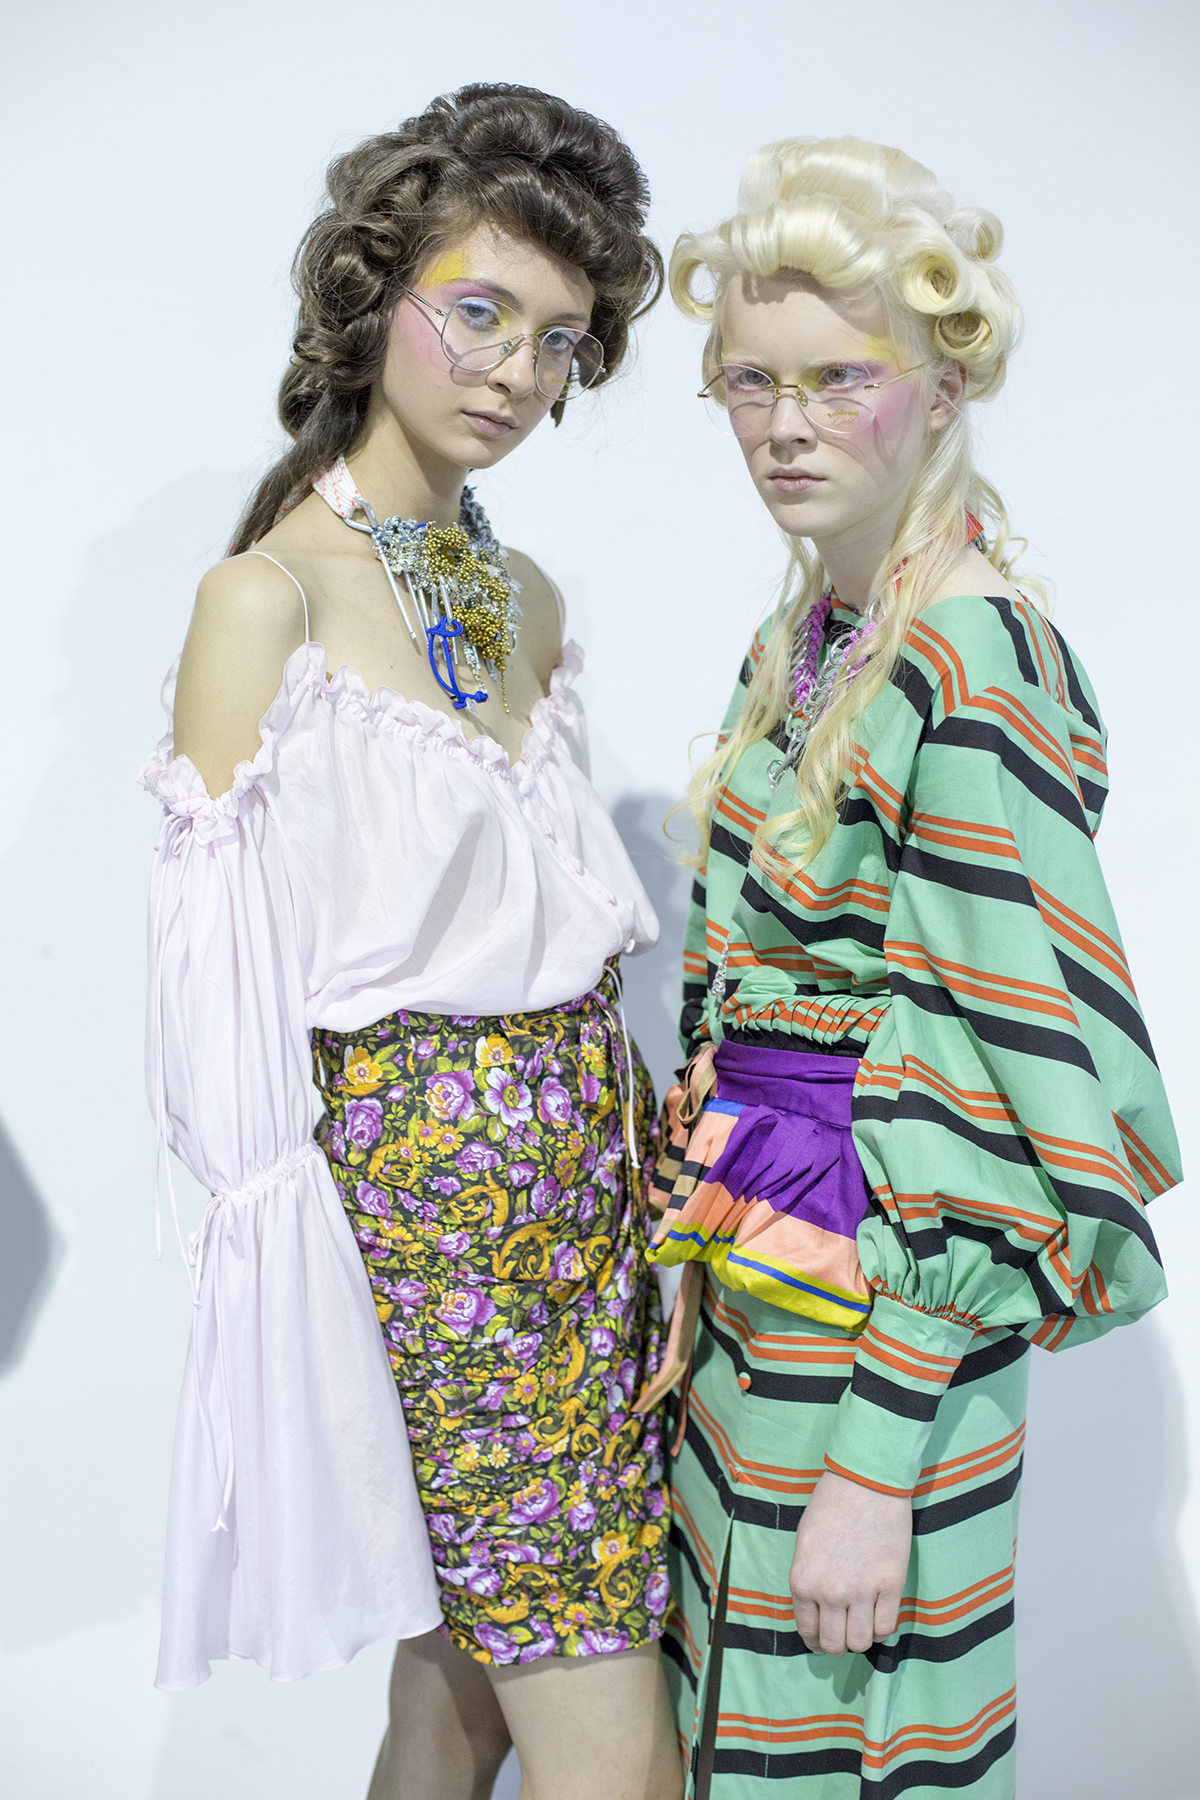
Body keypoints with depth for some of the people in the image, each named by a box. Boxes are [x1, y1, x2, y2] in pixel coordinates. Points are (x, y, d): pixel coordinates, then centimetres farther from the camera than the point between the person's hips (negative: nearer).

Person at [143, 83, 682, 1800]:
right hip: (425, 1180, -6)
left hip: (587, 1164, 7)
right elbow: (231, 968, -10)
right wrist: (292, 1233, -12)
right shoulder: (272, 595, -9)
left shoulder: (528, 599, 12)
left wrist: (632, 1113, 5)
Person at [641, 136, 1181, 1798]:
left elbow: (1011, 1095, -22)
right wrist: (700, 1236, 15)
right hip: (750, 1287, 8)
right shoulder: (798, 644, 7)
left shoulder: (977, 668, -20)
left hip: (875, 1318, -8)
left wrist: (878, 1461, -21)